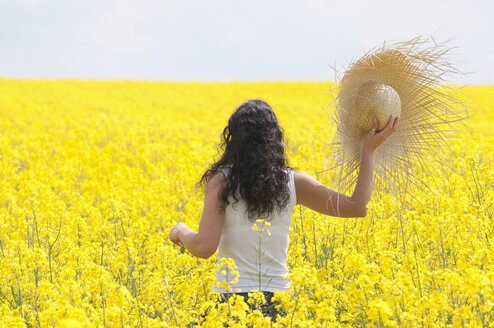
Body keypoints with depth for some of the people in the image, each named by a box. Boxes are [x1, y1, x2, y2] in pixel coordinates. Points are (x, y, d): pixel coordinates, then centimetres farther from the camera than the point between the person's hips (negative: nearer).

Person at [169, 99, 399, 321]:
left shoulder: (222, 182, -5)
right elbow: (358, 207, 8)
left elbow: (204, 248, -13)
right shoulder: (293, 183, 3)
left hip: (231, 294, -3)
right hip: (277, 297, 3)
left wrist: (181, 231, 9)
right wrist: (369, 150, 12)